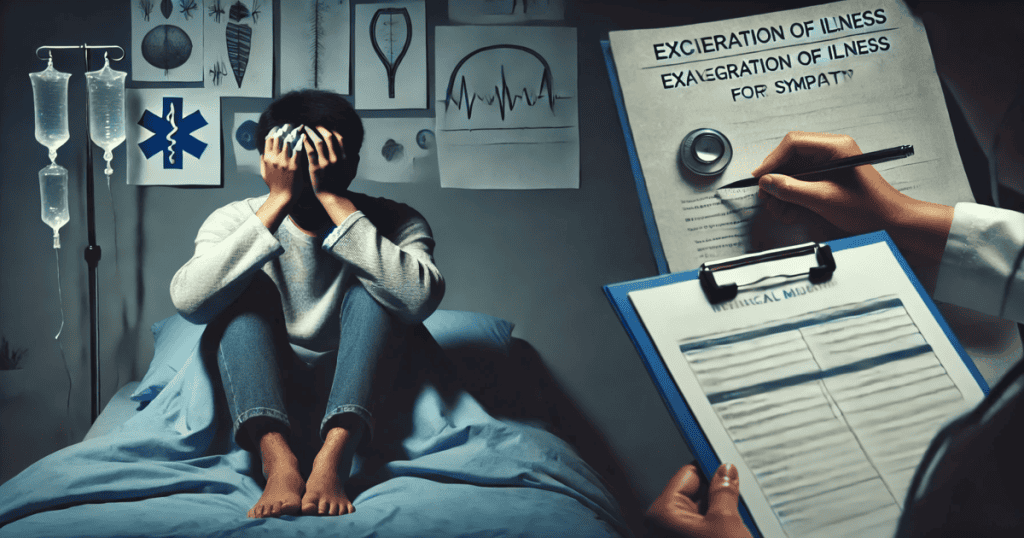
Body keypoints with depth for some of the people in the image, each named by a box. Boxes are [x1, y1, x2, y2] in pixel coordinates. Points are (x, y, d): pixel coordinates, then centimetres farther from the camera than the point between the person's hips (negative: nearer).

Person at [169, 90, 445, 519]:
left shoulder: (393, 222, -9)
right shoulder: (236, 219, -5)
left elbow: (421, 299, -32)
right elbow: (188, 300, -25)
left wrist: (334, 199, -29)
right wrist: (278, 200, -25)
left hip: (355, 388, -1)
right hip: (263, 392, 1)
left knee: (370, 288, -24)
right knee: (245, 286, -22)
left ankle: (333, 456, -39)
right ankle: (277, 460, -40)